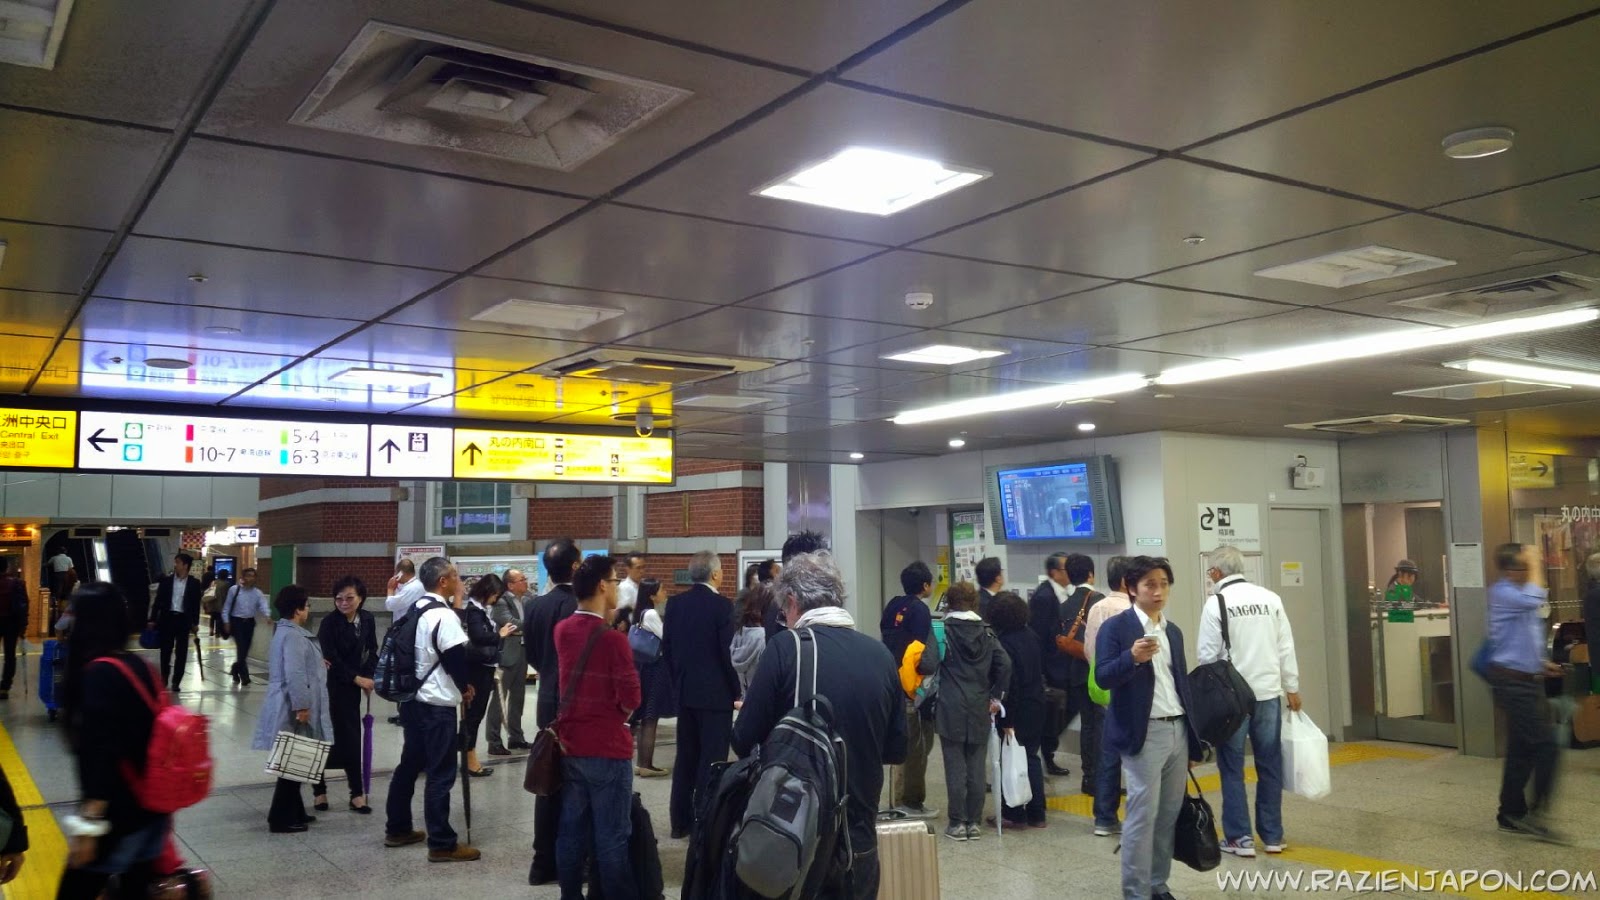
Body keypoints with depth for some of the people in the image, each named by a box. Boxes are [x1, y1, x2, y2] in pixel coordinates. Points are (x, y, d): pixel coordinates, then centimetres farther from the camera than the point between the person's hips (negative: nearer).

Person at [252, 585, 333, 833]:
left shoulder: (287, 632, 15)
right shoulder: (292, 636, -18)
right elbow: (294, 675, -25)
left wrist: (318, 665, 39)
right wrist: (301, 706, -24)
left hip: (290, 709, 11)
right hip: (293, 711, -11)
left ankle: (294, 812, 26)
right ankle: (280, 818, 3)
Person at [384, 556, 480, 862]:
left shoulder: (415, 610, 9)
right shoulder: (444, 616, -19)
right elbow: (459, 657, -17)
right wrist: (466, 686, 0)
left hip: (412, 698, 9)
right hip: (437, 705, -9)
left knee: (409, 764, 18)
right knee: (441, 773, -4)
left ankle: (397, 829, 29)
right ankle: (442, 844, 1)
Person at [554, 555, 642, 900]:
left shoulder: (562, 631, 3)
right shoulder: (612, 638, -18)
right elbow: (630, 697, -18)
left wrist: (604, 621, 10)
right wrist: (619, 716, 2)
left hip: (570, 744, 7)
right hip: (607, 748, -7)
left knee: (571, 830, 12)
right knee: (612, 837, 1)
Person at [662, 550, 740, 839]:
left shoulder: (675, 604, 3)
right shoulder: (722, 605, -14)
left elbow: (666, 647, 7)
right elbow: (728, 653, -15)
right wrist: (736, 690, -4)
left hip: (685, 692, 6)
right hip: (716, 694, -6)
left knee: (686, 758, 13)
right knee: (711, 761, 1)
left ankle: (681, 821, 19)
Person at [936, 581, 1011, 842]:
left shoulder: (943, 630, -5)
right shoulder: (986, 632, 4)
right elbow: (1005, 664, -4)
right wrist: (996, 696, 5)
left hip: (951, 710, -3)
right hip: (980, 710, 3)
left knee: (956, 768, 2)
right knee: (977, 769, 8)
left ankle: (958, 823, 6)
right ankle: (974, 822, 13)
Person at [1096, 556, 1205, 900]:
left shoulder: (1174, 632, 14)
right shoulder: (1115, 627, -7)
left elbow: (1182, 684, 17)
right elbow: (1103, 678, -16)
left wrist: (1193, 739, 16)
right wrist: (1132, 658, -34)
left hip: (1177, 731, 7)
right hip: (1144, 734, -7)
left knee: (1169, 813, 11)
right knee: (1142, 815, -5)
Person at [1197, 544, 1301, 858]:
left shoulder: (1215, 604, -10)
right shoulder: (1271, 599, 2)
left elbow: (1207, 655, -9)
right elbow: (1286, 647, 5)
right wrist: (1292, 687, 13)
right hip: (1268, 692, 4)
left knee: (1232, 768, 5)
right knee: (1270, 765, 12)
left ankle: (1239, 837, 8)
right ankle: (1272, 835, 18)